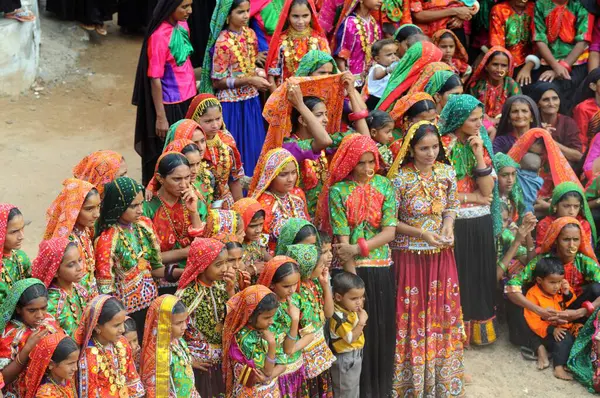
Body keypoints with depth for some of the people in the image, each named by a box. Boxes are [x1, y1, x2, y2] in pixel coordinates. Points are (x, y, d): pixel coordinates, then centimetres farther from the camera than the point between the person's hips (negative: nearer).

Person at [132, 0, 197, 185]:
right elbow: (155, 79, -20)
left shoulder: (182, 25, 0)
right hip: (169, 105, -7)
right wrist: (160, 117, -18)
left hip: (186, 100, 7)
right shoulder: (159, 36, -23)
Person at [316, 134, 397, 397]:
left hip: (381, 269, 3)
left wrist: (358, 248, -16)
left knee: (382, 330, 7)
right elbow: (342, 240, -10)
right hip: (352, 269, -3)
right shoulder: (338, 191, -6)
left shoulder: (385, 186, 3)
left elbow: (389, 231, -4)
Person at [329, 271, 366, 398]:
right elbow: (351, 338, -28)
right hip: (345, 359, -9)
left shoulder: (351, 308, -3)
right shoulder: (339, 316, -30)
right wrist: (361, 322, -31)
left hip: (355, 355, 9)